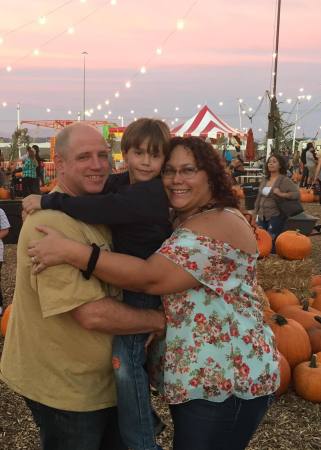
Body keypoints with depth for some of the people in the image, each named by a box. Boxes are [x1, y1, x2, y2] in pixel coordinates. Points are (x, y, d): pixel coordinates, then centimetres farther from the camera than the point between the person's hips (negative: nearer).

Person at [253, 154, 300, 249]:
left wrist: (281, 194, -28)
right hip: (262, 216, 6)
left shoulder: (284, 180, -10)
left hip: (276, 216, -6)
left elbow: (297, 194, -19)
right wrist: (255, 213, 16)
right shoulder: (264, 180, 10)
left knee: (272, 241, -7)